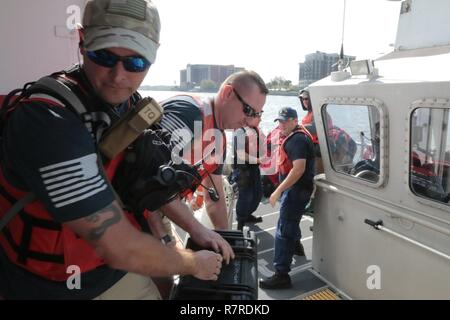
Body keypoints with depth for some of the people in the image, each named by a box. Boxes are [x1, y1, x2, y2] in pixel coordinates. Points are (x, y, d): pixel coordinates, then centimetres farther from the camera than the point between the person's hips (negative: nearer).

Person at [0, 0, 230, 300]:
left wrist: (195, 228, 3)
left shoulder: (130, 104, -7)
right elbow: (121, 249, -31)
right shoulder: (47, 119, -31)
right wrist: (193, 263, -15)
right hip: (49, 286, -6)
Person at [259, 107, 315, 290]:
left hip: (296, 189, -11)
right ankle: (295, 245, 57)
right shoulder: (299, 135, 14)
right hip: (296, 188, 11)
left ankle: (281, 275, -8)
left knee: (283, 232, -11)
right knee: (291, 221, 32)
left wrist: (278, 190, -30)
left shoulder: (297, 140, -20)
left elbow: (299, 169, -31)